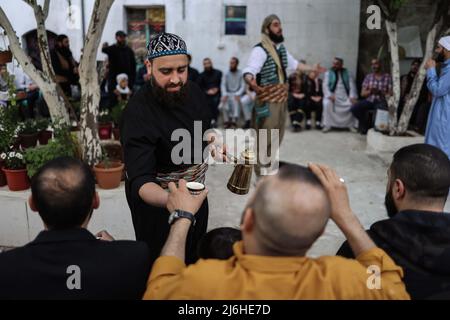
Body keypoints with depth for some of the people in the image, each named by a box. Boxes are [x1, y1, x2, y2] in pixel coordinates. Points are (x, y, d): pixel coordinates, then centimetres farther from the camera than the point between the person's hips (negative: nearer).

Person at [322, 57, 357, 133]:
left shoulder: (347, 73, 12)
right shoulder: (328, 73, 10)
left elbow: (352, 85, 3)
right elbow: (325, 85, -1)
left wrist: (352, 96, -14)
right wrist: (329, 95, -19)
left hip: (345, 96, 1)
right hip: (333, 96, -1)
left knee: (353, 104, -26)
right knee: (327, 104, -33)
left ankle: (351, 125, -11)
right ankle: (327, 125, -24)